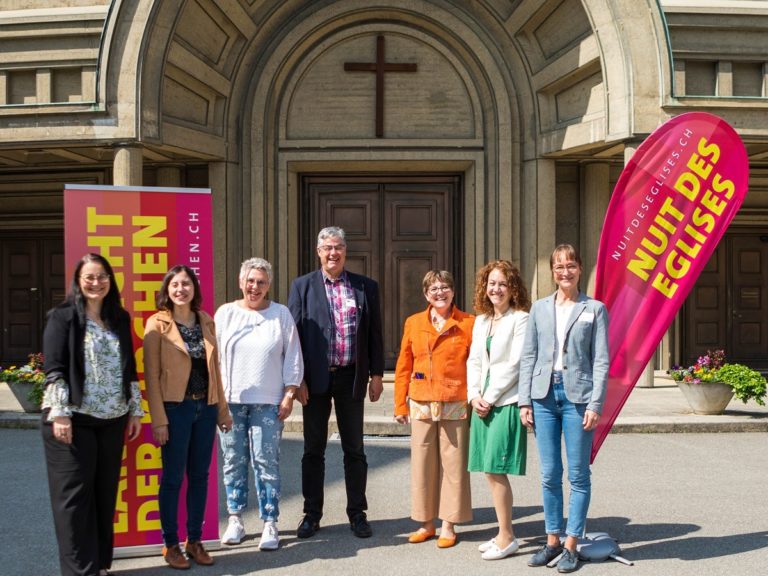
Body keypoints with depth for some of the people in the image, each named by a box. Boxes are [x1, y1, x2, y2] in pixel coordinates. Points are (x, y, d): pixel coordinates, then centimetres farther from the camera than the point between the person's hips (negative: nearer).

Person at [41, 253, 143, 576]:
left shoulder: (119, 319, 12)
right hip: (73, 419, -5)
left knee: (105, 493, 10)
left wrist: (135, 410, 12)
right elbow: (54, 369, -9)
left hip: (112, 420, 5)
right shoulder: (63, 317, -3)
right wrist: (59, 413, -16)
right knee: (74, 495, 1)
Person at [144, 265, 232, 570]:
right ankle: (171, 544, 17)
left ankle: (195, 540, 23)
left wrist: (222, 409, 11)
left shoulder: (206, 322, 8)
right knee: (173, 477, 3)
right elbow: (151, 374, -8)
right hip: (175, 408, -5)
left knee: (200, 476, 10)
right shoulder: (157, 324, -6)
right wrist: (158, 420, -12)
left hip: (205, 408, 5)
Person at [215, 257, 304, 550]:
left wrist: (289, 395, -1)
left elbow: (293, 358, 4)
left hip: (267, 401, -1)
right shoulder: (225, 313, 5)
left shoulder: (281, 314, 3)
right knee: (234, 460, 7)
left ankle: (270, 524, 5)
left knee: (266, 461, -4)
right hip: (230, 400, 2)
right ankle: (235, 519, 21)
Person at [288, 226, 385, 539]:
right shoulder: (302, 286, 1)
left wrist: (376, 374, 2)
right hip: (316, 379, -1)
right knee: (313, 449, 9)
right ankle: (312, 514, 21)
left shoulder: (366, 287, 5)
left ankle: (357, 513, 21)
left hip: (351, 378, 1)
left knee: (354, 449, 9)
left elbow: (375, 333, 6)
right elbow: (294, 333, -2)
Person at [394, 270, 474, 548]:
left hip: (456, 405, -2)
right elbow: (403, 367, 9)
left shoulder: (469, 323, 0)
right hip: (421, 405, 2)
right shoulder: (413, 323, 8)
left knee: (453, 465, 4)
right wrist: (400, 404, 6)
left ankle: (448, 526, 18)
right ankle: (426, 523, 22)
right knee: (422, 464, 8)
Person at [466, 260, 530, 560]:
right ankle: (504, 533, 21)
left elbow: (514, 364, -12)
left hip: (506, 403, -7)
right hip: (482, 403, 7)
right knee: (490, 471, 10)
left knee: (495, 470, -6)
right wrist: (474, 396, 0)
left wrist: (490, 398, -11)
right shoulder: (481, 321, 15)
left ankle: (507, 538, 6)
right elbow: (473, 361, 14)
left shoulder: (520, 320, -7)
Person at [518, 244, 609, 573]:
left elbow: (601, 360, -2)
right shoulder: (540, 309, 10)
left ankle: (571, 545, 15)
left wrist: (595, 404, -9)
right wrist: (524, 401, 3)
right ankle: (552, 540, 21)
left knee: (578, 475, 4)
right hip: (544, 395, 3)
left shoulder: (595, 309, 3)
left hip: (577, 396, -3)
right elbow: (528, 357, 9)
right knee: (549, 475, 8)